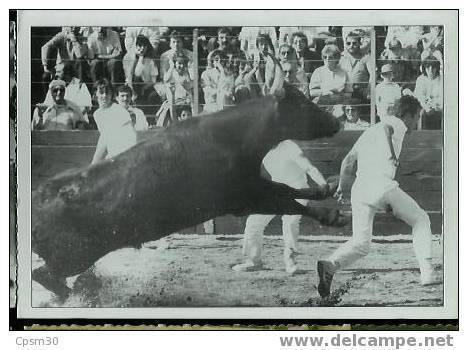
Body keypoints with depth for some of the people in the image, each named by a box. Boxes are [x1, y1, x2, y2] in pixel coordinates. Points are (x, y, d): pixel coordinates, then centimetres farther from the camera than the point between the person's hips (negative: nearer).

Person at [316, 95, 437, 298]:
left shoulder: (369, 131, 30)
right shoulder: (397, 125, 9)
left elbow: (348, 161, 27)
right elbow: (386, 128, -16)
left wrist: (341, 186, 36)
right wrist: (392, 153, -27)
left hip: (359, 188, 6)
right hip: (382, 184, -6)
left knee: (361, 243, 3)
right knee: (421, 220, 13)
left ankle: (330, 265, -24)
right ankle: (427, 272, 1)